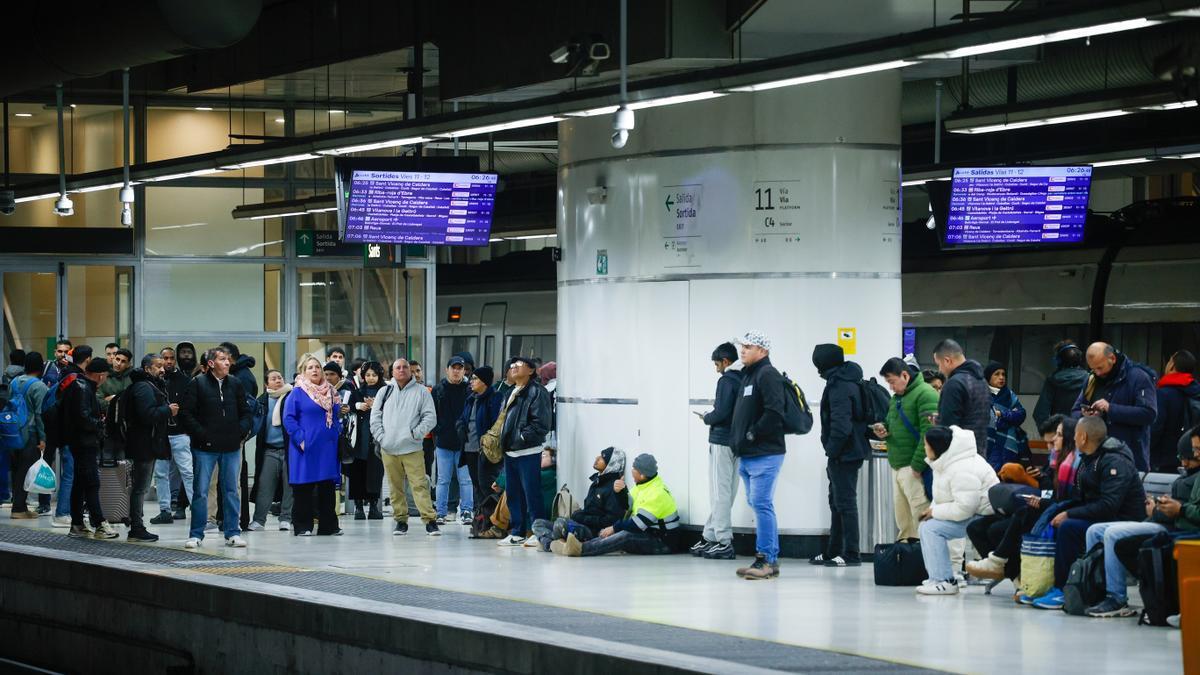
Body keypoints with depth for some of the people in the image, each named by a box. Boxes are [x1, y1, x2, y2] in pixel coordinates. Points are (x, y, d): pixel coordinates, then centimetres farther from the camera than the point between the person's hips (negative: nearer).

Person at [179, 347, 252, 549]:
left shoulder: (235, 384, 8)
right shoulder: (197, 384, -4)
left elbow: (246, 412, 15)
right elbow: (185, 413, -6)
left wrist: (241, 432, -1)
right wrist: (200, 434, -13)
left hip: (231, 448, 3)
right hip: (205, 447, -3)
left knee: (231, 491, 7)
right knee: (200, 491, 0)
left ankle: (233, 533, 13)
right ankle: (196, 534, 7)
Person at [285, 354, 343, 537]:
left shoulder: (330, 392, 13)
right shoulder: (297, 393, -3)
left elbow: (336, 416, 22)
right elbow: (288, 419, -9)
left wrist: (338, 432, 8)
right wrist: (300, 438, -17)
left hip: (328, 447, 5)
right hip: (307, 448, -5)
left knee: (327, 488, 8)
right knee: (304, 490, -2)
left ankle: (328, 525, 13)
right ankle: (302, 526, 3)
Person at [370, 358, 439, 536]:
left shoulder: (421, 391, 4)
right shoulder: (385, 391, 13)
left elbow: (430, 417, 1)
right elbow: (375, 416, 11)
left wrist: (417, 432, -11)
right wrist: (380, 437, 0)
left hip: (412, 448, -3)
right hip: (388, 449, 3)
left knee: (419, 484, -10)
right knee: (395, 487, 6)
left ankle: (430, 520, -11)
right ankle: (401, 520, 14)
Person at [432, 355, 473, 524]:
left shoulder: (469, 390, 3)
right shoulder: (438, 390, 7)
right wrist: (436, 435, -3)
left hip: (464, 442, -1)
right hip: (443, 443, 1)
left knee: (465, 479, 0)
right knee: (443, 480, 6)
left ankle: (466, 511, 5)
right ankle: (440, 512, 10)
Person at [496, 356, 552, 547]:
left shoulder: (536, 392, -10)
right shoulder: (512, 393, 18)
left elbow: (541, 423, -17)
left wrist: (523, 437, -17)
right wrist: (504, 440, 14)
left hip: (528, 452, -9)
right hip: (510, 452, 9)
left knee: (531, 494, -7)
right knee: (512, 494, 12)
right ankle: (516, 533, 19)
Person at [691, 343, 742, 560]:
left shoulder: (726, 381, -13)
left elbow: (722, 414, -20)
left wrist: (706, 418, -1)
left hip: (721, 442, -8)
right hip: (736, 443, 8)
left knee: (720, 493, -4)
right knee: (725, 493, 12)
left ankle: (724, 542, -5)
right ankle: (710, 538, 19)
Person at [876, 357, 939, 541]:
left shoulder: (925, 394, -11)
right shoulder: (896, 397, 18)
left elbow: (929, 433, -18)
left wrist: (917, 465, -20)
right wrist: (884, 431, 4)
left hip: (915, 470, -9)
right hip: (897, 467, 9)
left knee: (920, 518, -10)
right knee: (903, 520, 12)